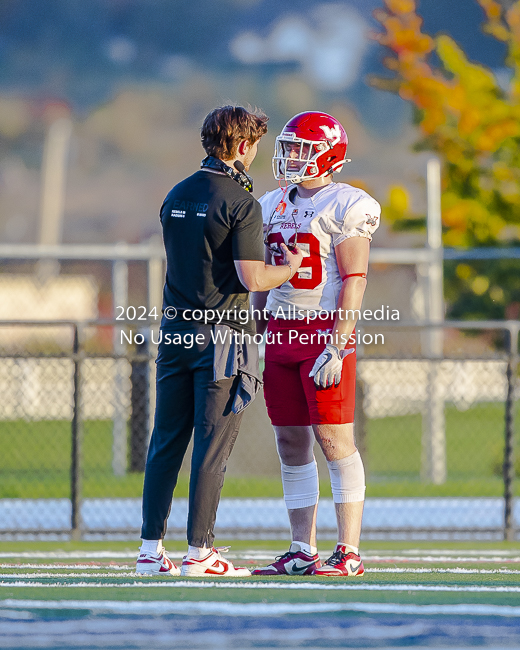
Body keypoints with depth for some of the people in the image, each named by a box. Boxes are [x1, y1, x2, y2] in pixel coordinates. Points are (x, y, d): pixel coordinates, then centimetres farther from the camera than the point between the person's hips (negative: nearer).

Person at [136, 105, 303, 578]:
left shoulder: (176, 197, 10)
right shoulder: (241, 204, -12)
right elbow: (252, 279, -15)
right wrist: (290, 268, 4)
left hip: (176, 332, 6)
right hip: (222, 335, -6)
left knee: (166, 441, 9)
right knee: (212, 445, -2)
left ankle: (151, 548, 10)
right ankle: (199, 551, -1)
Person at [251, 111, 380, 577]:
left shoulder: (345, 207, -8)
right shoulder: (274, 207, 14)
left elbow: (354, 280, -13)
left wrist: (336, 348, -19)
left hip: (326, 331, -7)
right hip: (281, 330, 7)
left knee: (334, 438, -8)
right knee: (291, 443, 6)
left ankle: (350, 552, -6)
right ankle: (302, 552, 11)